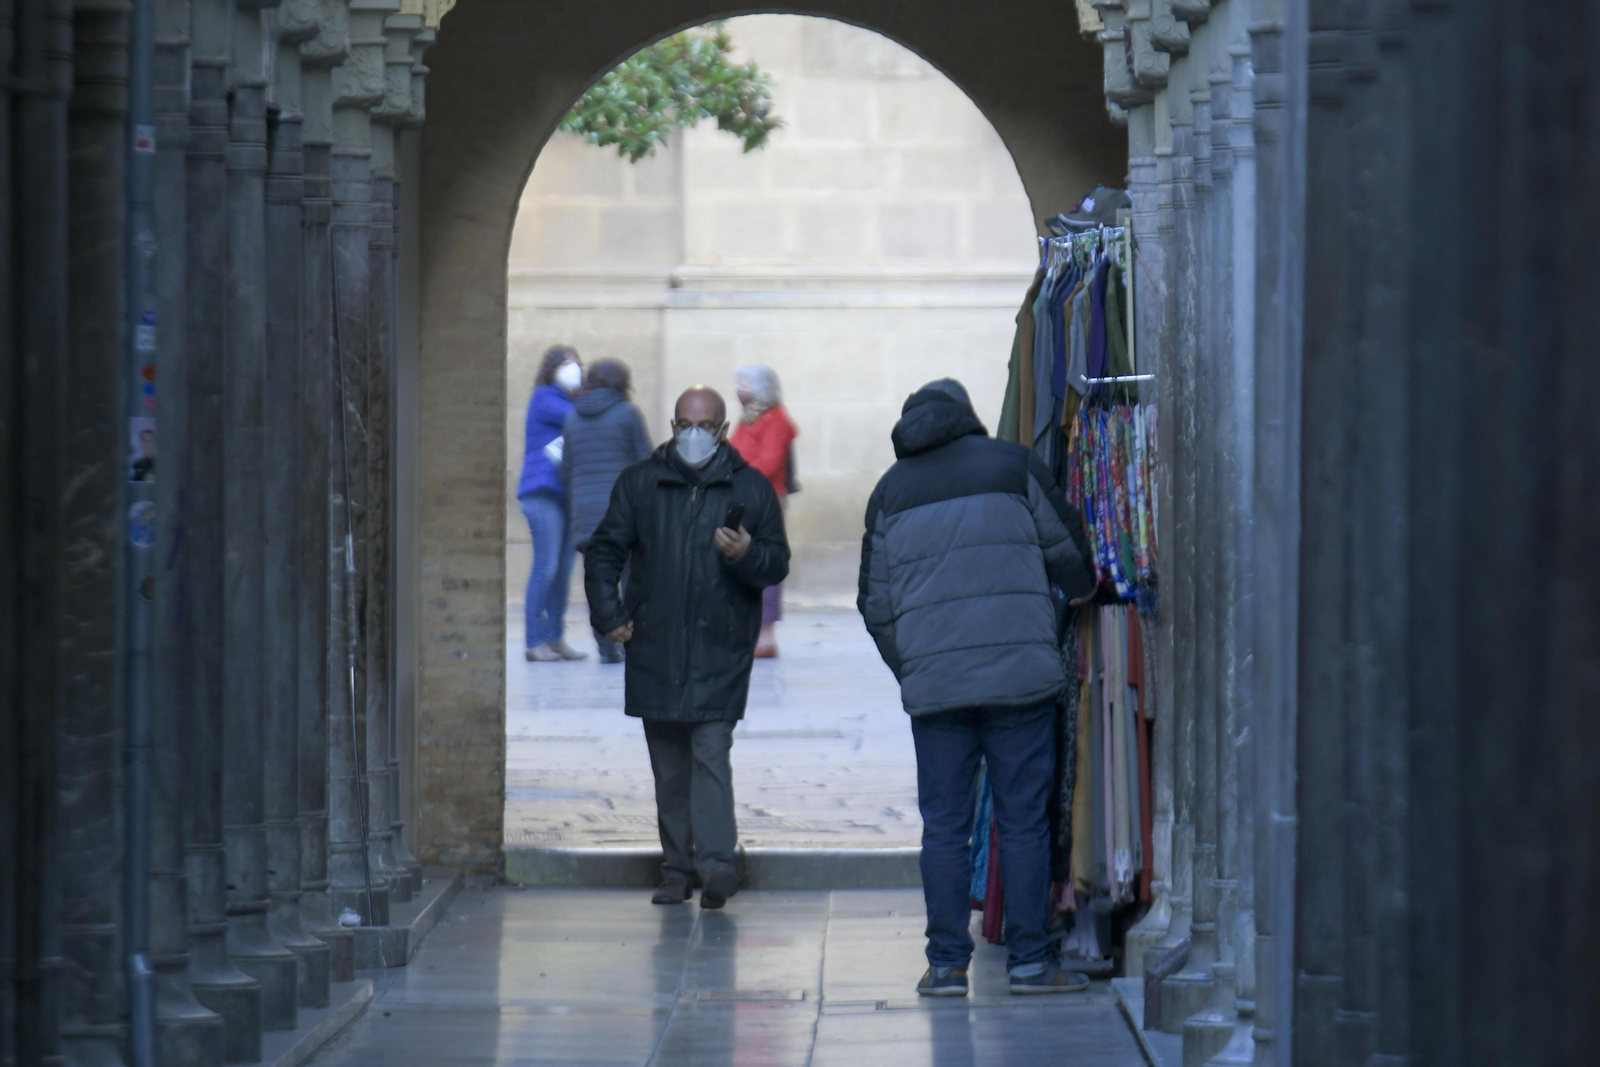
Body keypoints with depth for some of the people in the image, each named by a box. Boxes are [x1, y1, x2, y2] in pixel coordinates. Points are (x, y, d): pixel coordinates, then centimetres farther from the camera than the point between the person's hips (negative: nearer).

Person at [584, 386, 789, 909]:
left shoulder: (752, 489, 4)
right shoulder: (639, 483, 8)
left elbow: (778, 565, 5)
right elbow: (604, 552, 13)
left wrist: (747, 554, -17)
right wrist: (609, 615, 2)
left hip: (720, 653, -3)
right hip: (655, 650, 3)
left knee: (711, 753, -14)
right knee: (668, 766, 6)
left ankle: (715, 863, -20)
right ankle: (676, 870, 12)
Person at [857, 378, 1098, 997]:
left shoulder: (890, 492, 13)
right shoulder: (1010, 465, 6)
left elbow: (876, 604, 13)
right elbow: (1069, 549, 9)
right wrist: (1080, 598, 30)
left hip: (932, 684, 2)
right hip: (1021, 677, -2)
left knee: (943, 825, 6)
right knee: (1024, 819, 2)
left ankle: (946, 964, 5)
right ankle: (1030, 961, 2)